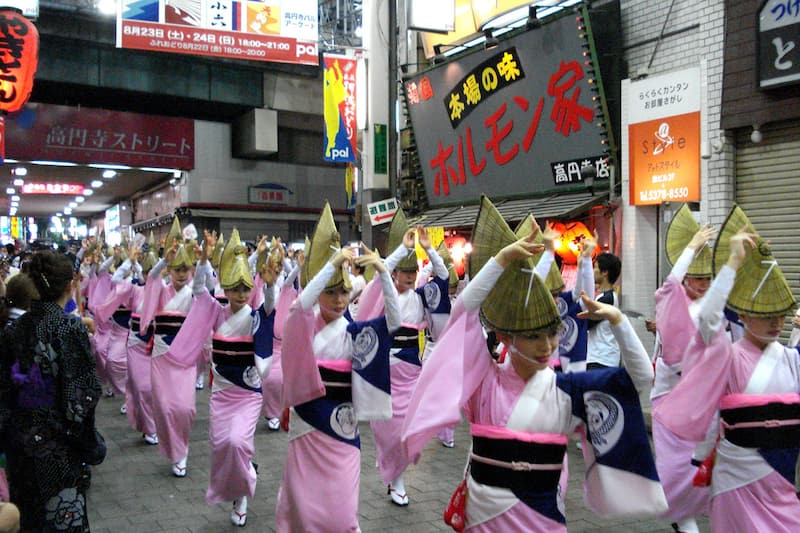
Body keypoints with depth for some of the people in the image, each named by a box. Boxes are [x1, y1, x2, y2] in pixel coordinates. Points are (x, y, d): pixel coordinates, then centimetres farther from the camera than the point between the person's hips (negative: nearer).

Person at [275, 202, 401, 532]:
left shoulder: (353, 332, -1)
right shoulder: (303, 326, -3)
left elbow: (394, 320, -14)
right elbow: (300, 303, -25)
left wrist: (382, 272, -26)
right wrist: (332, 263, -34)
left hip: (341, 427, 0)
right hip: (306, 424, 0)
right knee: (302, 505, 7)